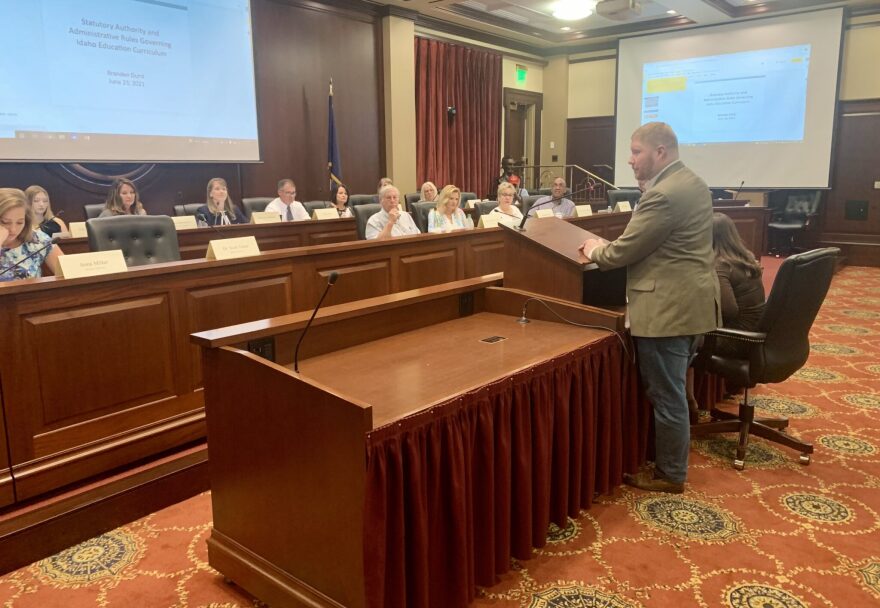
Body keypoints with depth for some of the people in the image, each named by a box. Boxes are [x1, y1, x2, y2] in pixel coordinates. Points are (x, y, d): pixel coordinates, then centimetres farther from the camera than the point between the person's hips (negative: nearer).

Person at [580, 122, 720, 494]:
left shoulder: (664, 195, -21)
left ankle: (670, 475, 17)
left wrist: (595, 251, 2)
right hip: (688, 303, 11)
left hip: (668, 309, -11)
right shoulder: (691, 183, 13)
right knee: (672, 391, 21)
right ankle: (671, 461, 35)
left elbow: (625, 251, -18)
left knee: (666, 396, 2)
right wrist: (608, 246, 13)